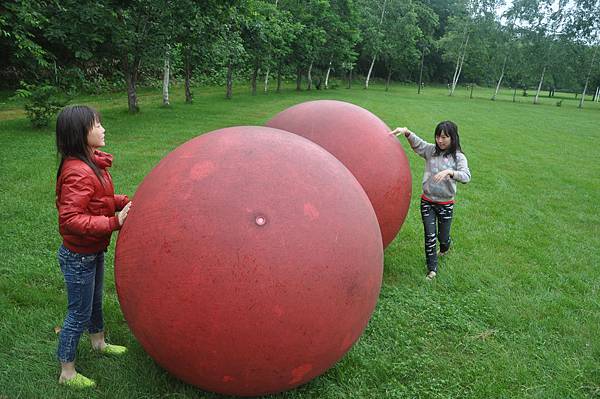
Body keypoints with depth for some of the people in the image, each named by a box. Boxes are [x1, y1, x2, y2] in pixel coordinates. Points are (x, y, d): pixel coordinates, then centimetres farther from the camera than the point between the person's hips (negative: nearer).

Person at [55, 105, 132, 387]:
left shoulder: (91, 163, 2)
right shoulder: (77, 173, -29)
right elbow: (70, 220, -32)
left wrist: (124, 202, -4)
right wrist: (114, 222, -32)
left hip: (94, 251, 9)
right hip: (78, 257, -9)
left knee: (94, 300, 28)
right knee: (79, 312, 7)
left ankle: (99, 342, 51)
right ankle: (67, 373, 25)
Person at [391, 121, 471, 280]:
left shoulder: (458, 157, -8)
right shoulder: (431, 150, 0)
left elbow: (466, 177, -22)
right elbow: (417, 142, -14)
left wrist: (449, 172, -38)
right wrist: (406, 132, -33)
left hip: (446, 204, -1)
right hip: (427, 201, 1)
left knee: (443, 236, 13)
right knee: (430, 236, 0)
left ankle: (445, 248, 51)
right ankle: (432, 269, 16)